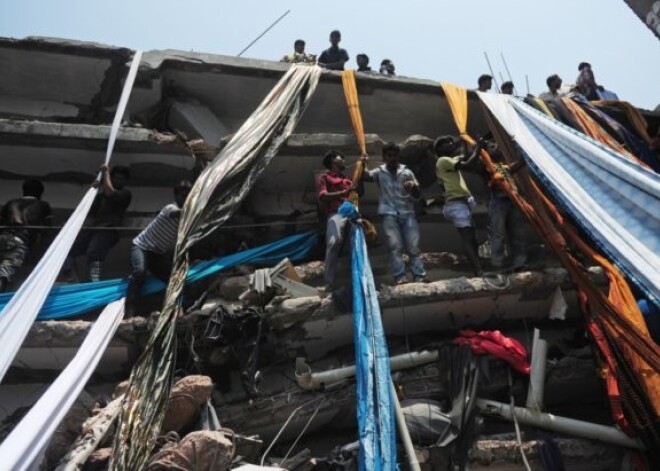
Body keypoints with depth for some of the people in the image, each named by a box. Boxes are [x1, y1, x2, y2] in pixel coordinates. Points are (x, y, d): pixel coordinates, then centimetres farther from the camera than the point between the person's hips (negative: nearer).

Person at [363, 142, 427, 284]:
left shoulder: (406, 172, 11)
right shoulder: (379, 172, 8)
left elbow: (417, 195, 11)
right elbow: (365, 176, -11)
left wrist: (413, 186, -11)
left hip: (407, 213, 2)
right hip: (389, 214, -1)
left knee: (413, 246, -3)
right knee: (395, 246, -9)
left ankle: (419, 276, -1)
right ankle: (400, 277, -9)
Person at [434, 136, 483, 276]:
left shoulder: (450, 161, 25)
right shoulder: (443, 161, -5)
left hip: (463, 202, 10)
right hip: (457, 204, -10)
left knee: (472, 238, 7)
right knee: (467, 239, -16)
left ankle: (478, 270, 10)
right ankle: (479, 272, -22)